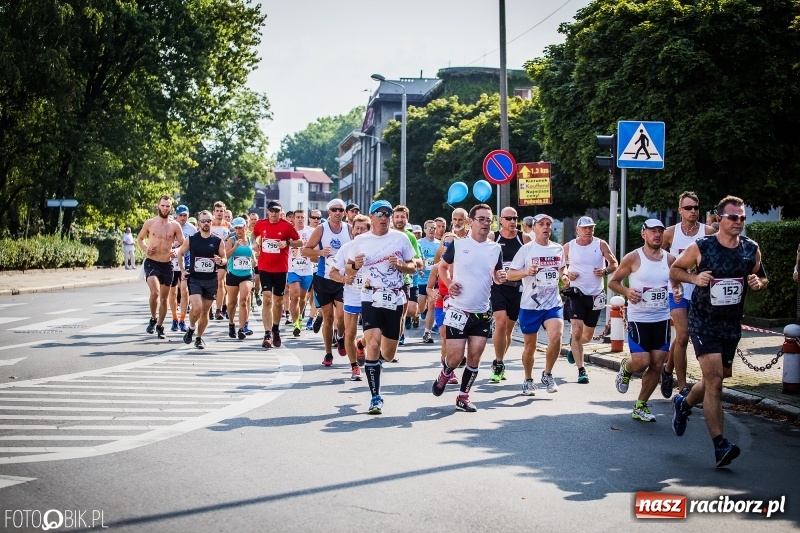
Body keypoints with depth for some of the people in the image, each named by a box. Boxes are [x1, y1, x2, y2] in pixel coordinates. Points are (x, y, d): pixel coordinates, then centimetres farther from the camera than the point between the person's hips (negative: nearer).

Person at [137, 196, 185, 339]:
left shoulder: (175, 226, 1)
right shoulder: (149, 223, -1)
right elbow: (140, 238, 12)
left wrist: (175, 252, -14)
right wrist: (145, 249, -7)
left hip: (167, 264, 2)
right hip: (151, 263, -2)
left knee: (164, 298, 11)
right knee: (155, 292, -24)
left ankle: (160, 326, 28)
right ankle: (153, 319, -1)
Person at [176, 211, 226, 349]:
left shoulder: (218, 241, -1)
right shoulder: (191, 240, -2)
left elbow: (224, 258, 6)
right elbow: (179, 254, 11)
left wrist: (220, 261, -17)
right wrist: (182, 270, 2)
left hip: (211, 280, 2)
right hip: (194, 279, -2)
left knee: (205, 311, 8)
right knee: (197, 307, -20)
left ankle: (199, 338, 25)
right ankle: (191, 327, 9)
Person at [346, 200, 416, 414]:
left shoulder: (400, 238, 4)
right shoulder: (360, 241, 4)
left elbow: (413, 267, 8)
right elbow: (349, 270, 11)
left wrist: (400, 264, -12)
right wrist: (355, 266, -12)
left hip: (395, 300, 1)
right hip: (371, 298, -1)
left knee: (388, 354, 7)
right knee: (373, 344, -19)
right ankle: (375, 397, -11)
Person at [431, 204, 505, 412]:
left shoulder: (495, 249, 5)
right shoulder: (458, 244, -4)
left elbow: (496, 277, 15)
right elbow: (442, 266, 9)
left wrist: (500, 277, -9)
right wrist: (449, 284, -8)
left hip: (482, 314, 3)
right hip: (458, 311, -3)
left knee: (475, 358, 2)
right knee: (455, 357, -3)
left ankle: (463, 396, 16)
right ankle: (445, 374, 30)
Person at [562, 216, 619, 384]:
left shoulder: (601, 245, 0)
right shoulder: (568, 247, 1)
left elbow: (614, 264, 6)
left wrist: (605, 271, -15)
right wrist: (567, 274, -10)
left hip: (596, 295, 2)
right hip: (577, 293, -2)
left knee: (587, 336, 13)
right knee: (577, 331, -16)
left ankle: (573, 346, 48)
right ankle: (581, 370, -13)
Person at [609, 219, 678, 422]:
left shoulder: (670, 259, 3)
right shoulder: (633, 258, -8)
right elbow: (612, 282, 0)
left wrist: (678, 293, -5)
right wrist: (626, 291, -19)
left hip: (662, 319, 4)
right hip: (638, 319, -4)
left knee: (657, 365, 3)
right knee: (642, 362, -12)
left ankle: (640, 406, 17)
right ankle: (626, 368, 25)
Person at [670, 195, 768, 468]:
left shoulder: (752, 249, 0)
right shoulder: (701, 247, -10)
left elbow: (762, 278, 15)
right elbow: (674, 270, 2)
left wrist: (758, 283, -9)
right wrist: (694, 277, -17)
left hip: (732, 325, 5)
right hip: (703, 323, -5)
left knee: (716, 379, 17)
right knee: (714, 381, -14)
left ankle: (684, 404, 48)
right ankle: (720, 445, -14)